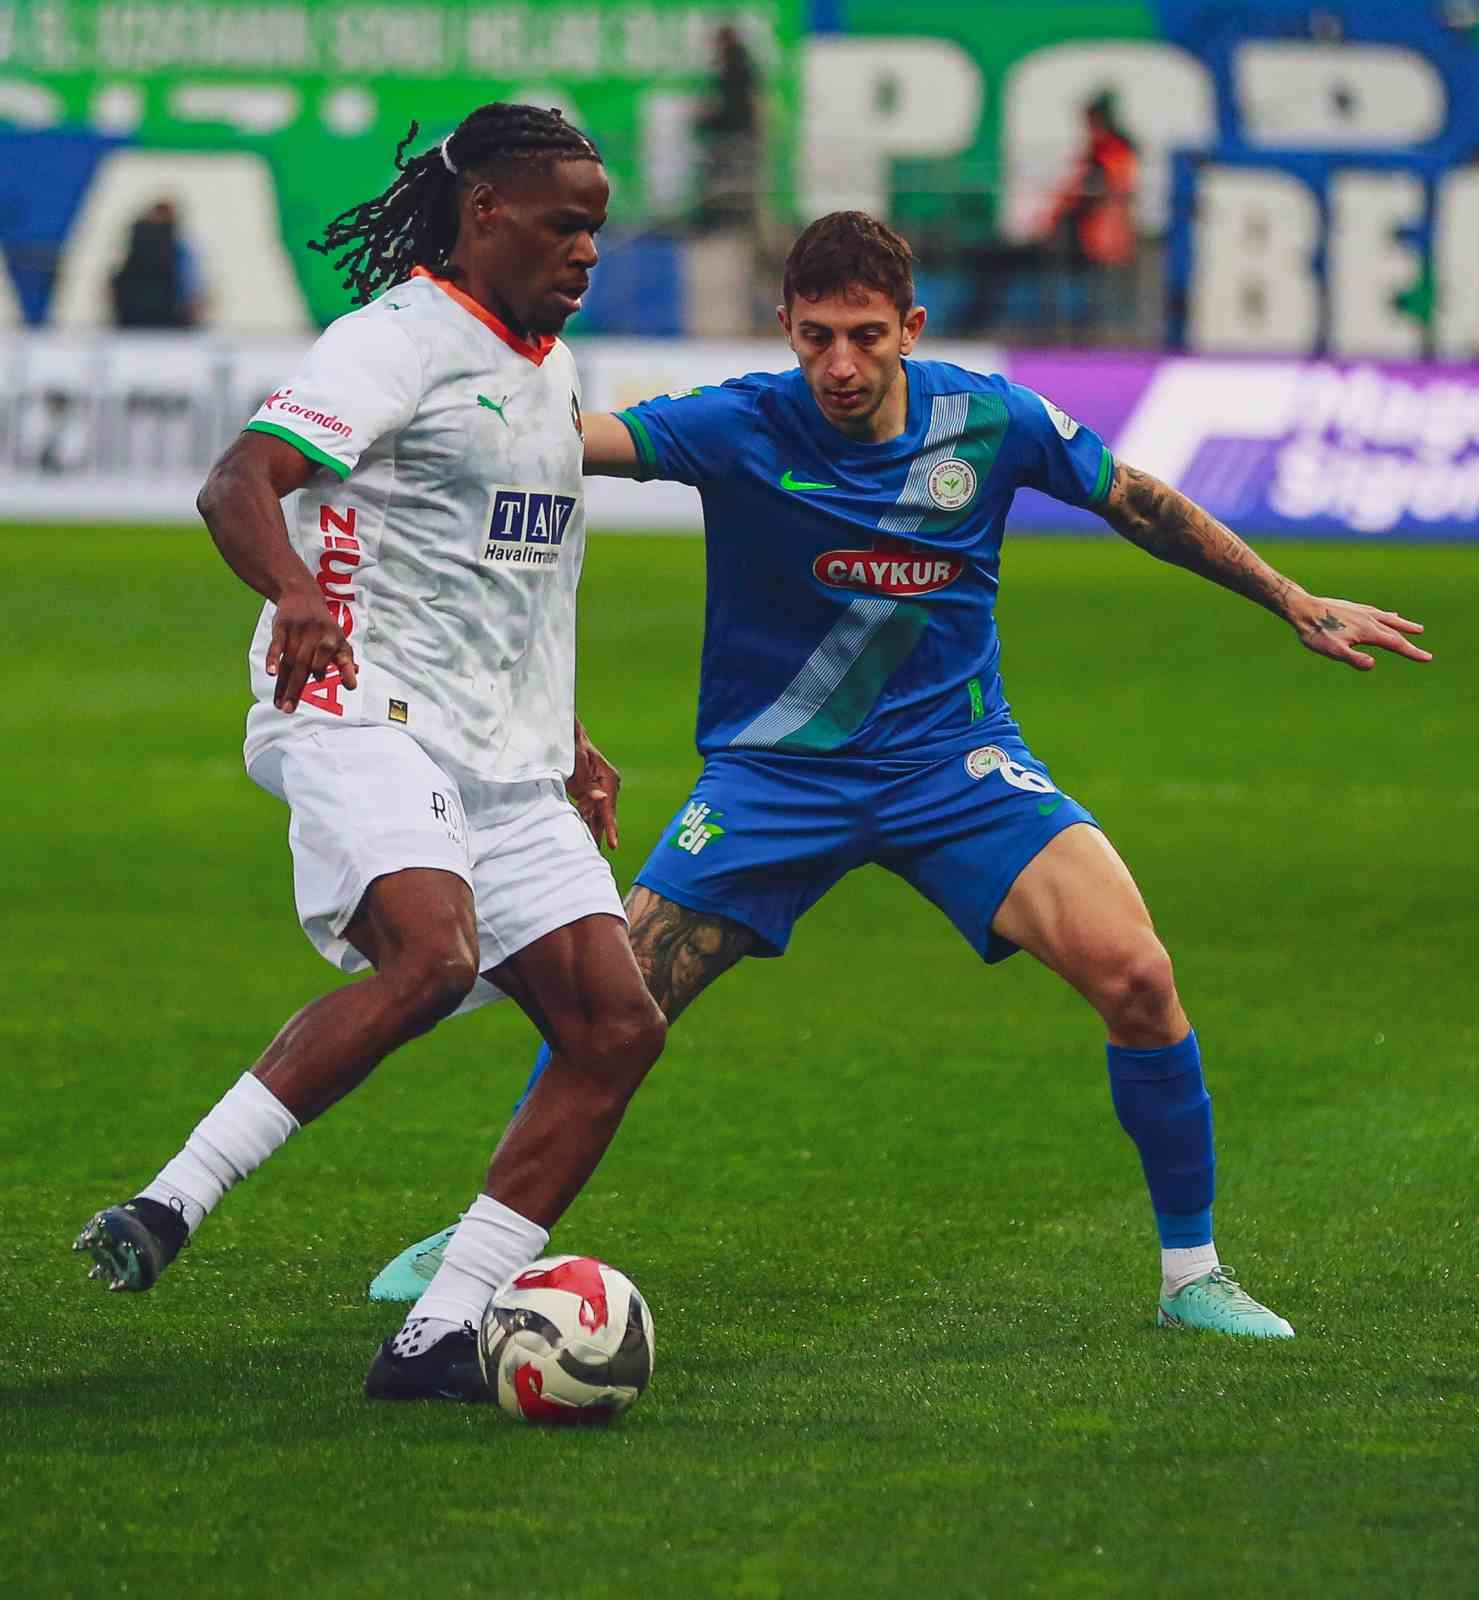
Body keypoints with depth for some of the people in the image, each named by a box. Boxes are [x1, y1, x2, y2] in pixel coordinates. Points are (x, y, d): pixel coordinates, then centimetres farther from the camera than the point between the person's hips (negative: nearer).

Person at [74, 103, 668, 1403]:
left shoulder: (551, 367, 20)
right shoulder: (398, 340, -6)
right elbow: (236, 484, -19)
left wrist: (565, 736, 30)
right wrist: (295, 593, -37)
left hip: (506, 760, 8)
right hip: (366, 712, -8)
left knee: (618, 1026, -5)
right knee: (429, 956, -33)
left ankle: (439, 1339, -5)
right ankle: (170, 1205, -27)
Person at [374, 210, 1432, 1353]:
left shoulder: (987, 421, -9)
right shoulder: (742, 429, -16)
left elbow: (1140, 503, 8)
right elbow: (587, 438, -32)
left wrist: (1297, 605, 14)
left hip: (954, 755, 1)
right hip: (776, 773, -1)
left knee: (1135, 975, -18)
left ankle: (1193, 1271, -1)